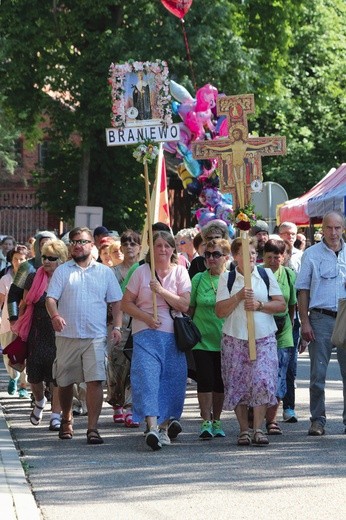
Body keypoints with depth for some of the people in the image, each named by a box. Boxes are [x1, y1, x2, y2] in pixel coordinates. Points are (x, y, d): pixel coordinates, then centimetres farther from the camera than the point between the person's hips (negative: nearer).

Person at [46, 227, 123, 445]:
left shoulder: (105, 272, 10)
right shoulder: (62, 271, 7)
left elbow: (116, 302, 12)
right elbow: (51, 298, -1)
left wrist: (117, 326, -2)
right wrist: (55, 315, -22)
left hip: (95, 337, -1)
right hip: (67, 335, 1)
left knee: (95, 380, -12)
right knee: (65, 382, 10)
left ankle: (93, 428, -11)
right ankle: (66, 420, 32)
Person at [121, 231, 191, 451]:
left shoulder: (180, 272, 7)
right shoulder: (142, 271, 5)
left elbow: (184, 304, -3)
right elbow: (126, 303, 5)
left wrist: (161, 291, -13)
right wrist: (145, 317, -10)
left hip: (173, 335, 2)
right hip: (146, 333, -2)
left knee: (173, 379, 1)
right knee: (147, 377, -16)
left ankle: (165, 425, 14)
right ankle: (153, 427, -27)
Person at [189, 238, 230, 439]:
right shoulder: (198, 279, 3)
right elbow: (190, 308, 10)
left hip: (224, 339, 0)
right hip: (202, 338, 0)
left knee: (220, 382, 8)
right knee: (205, 380, -8)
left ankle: (216, 421, 20)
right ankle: (206, 422, -5)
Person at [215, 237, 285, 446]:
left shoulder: (266, 274, 8)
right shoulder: (226, 278, 5)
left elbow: (281, 305, 4)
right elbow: (220, 311, -2)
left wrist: (259, 305, -10)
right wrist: (239, 297, -14)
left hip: (264, 339, 0)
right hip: (235, 339, 0)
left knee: (263, 382, -12)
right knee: (238, 385, -1)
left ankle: (258, 429, -9)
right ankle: (244, 430, 8)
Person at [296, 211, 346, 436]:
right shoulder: (311, 254, 4)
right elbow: (303, 290, 3)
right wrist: (305, 322, -4)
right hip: (321, 318, -2)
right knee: (318, 373, 0)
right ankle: (318, 420, 8)